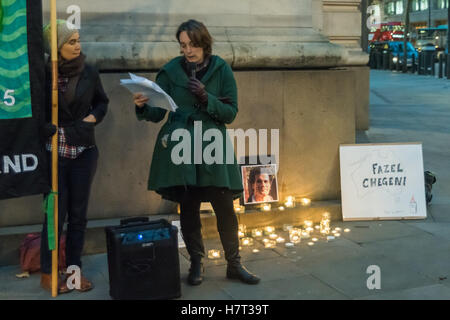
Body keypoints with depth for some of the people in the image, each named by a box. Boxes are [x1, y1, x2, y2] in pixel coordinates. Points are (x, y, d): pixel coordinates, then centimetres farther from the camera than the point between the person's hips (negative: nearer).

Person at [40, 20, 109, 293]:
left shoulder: (89, 73, 0)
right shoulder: (43, 73, -8)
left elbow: (102, 102, 13)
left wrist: (93, 118, -3)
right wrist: (52, 77, -16)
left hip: (85, 151, 3)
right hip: (54, 152, -3)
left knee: (79, 213, 8)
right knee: (56, 213, 1)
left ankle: (75, 269, 20)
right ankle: (47, 274, 14)